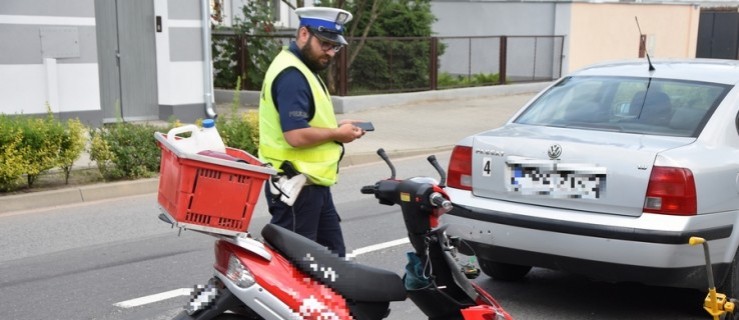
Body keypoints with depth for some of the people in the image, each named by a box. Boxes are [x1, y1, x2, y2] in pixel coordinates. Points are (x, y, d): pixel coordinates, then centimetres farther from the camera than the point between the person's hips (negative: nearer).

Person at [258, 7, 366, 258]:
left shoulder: (302, 69, 14)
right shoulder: (291, 75, -20)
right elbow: (296, 135, -29)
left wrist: (335, 126, 7)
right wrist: (336, 134, -14)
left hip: (312, 183, 11)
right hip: (296, 186, -11)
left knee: (332, 255, 17)